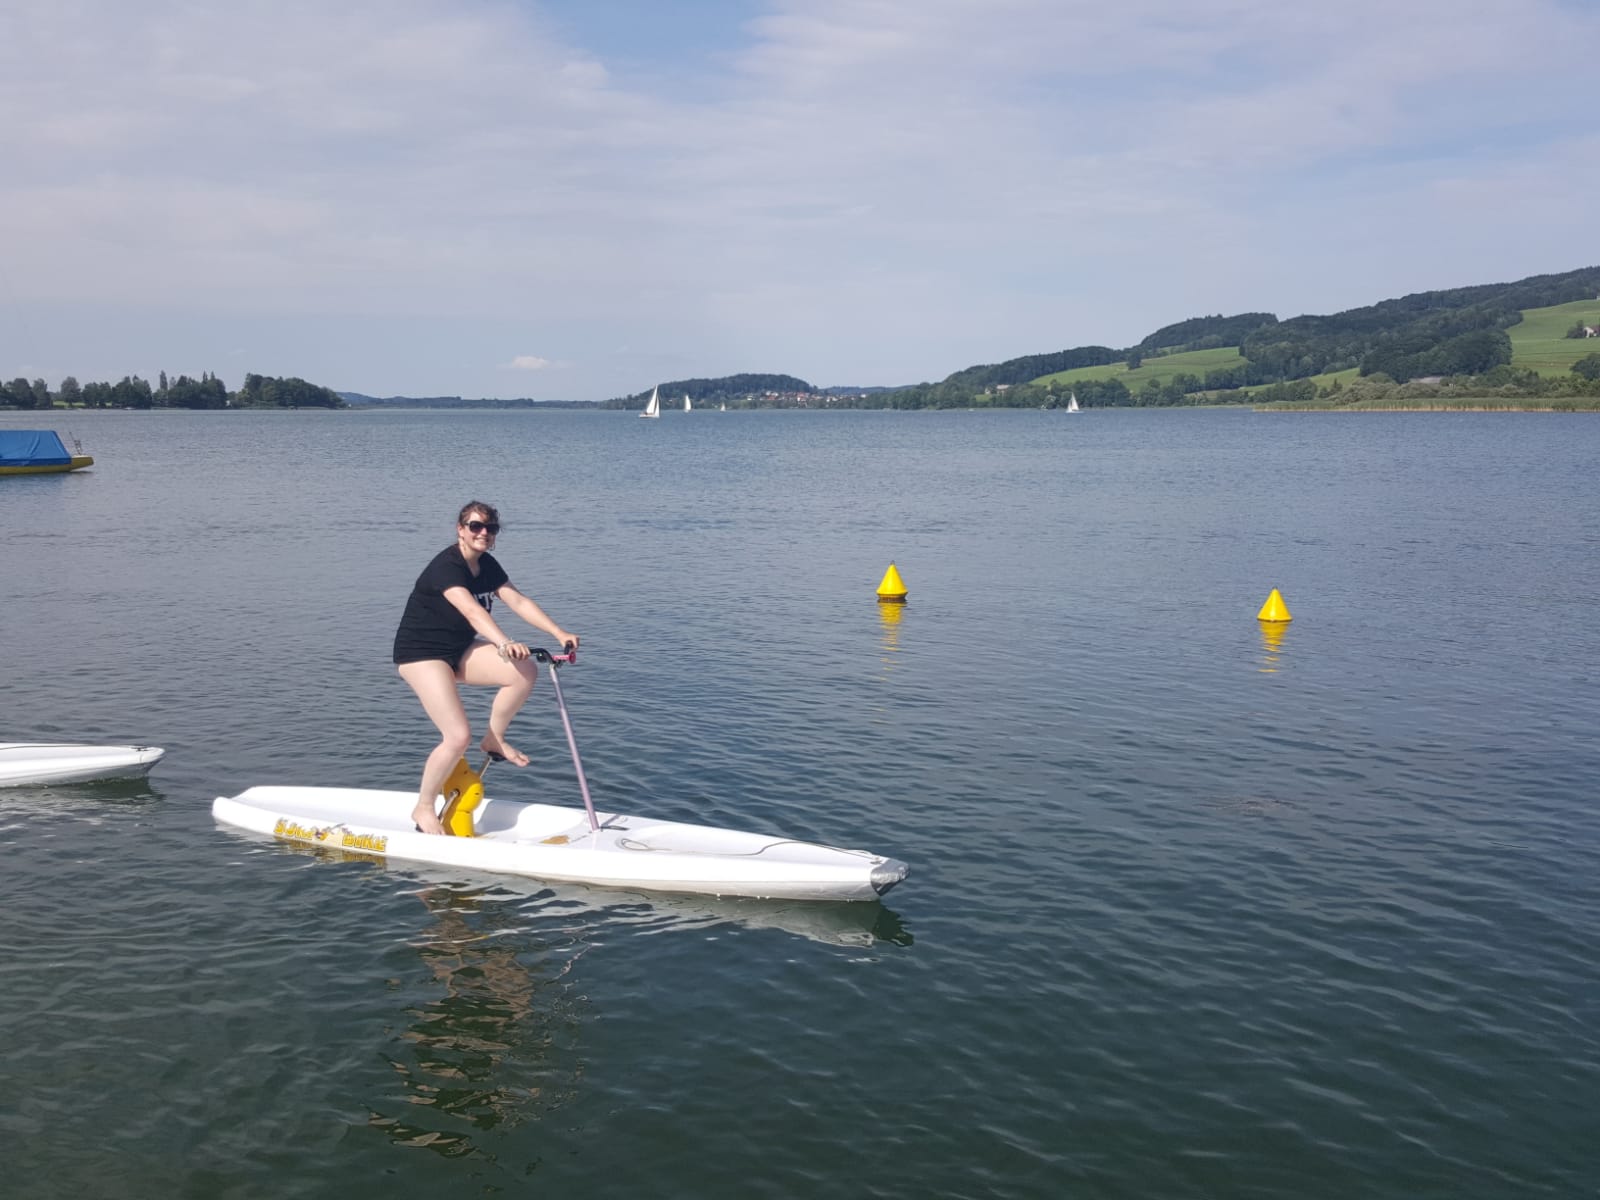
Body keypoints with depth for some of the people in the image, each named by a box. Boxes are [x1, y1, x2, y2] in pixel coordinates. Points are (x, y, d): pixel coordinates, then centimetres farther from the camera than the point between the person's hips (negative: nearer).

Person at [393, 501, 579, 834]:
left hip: (459, 650, 8)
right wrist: (505, 643, -55)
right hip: (421, 654, -8)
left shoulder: (487, 565, 3)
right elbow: (471, 610, -40)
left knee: (525, 671, -14)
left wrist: (560, 634, -17)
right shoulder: (446, 566, -24)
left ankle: (494, 740, 5)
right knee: (459, 736, -19)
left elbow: (518, 601, -5)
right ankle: (423, 808, 2)